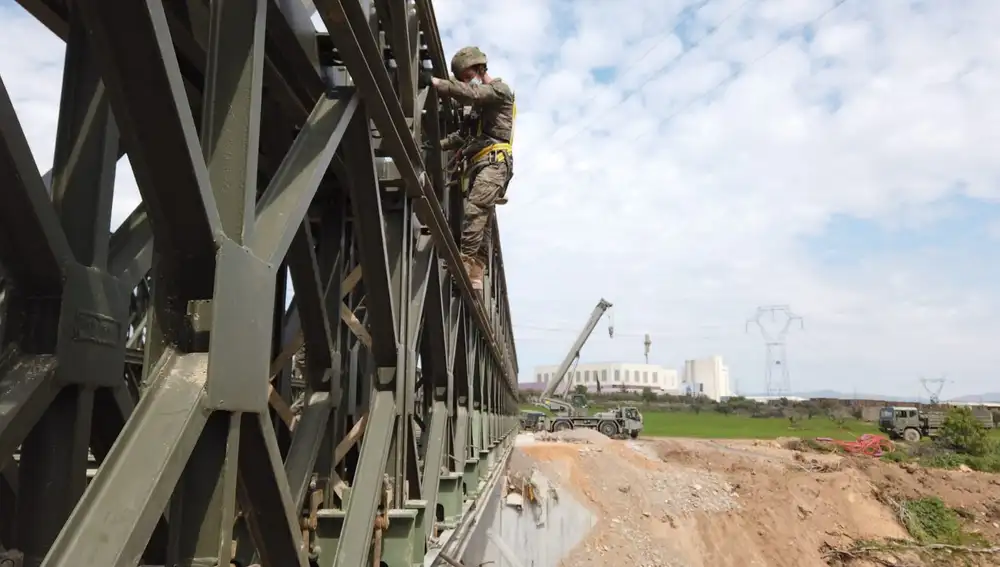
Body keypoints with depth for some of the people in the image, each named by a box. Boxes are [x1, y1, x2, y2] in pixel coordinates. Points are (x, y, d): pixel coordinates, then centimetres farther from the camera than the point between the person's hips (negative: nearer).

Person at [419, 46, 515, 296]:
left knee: (475, 210, -26)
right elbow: (464, 135, 30)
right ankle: (475, 278, -4)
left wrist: (434, 81, -21)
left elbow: (470, 94, -15)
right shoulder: (480, 103, 30)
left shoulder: (500, 89, 4)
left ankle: (464, 263, -36)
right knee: (481, 223, 1)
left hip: (494, 161, -9)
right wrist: (438, 144, 15)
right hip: (478, 163, 9)